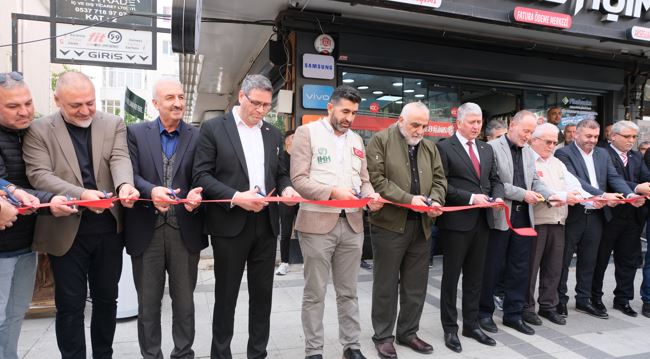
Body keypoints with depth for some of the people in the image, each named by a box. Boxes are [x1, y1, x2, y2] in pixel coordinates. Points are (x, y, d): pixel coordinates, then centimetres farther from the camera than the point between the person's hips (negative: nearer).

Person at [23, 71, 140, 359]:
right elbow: (39, 175, -11)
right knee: (70, 304, 8)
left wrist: (124, 185, -32)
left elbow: (120, 159, -10)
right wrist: (81, 194, -27)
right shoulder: (39, 130, -2)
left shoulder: (113, 125, 3)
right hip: (66, 231, -2)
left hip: (109, 228, 2)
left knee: (106, 298, 16)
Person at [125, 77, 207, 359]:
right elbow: (131, 174, -7)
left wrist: (197, 194, -24)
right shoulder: (136, 133, 3)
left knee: (184, 300, 13)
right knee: (148, 301, 13)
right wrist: (151, 190, -27)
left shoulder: (197, 136, 4)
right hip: (147, 229, 0)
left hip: (185, 230, 1)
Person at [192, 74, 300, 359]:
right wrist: (235, 197, -19)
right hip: (230, 224, -4)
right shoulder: (213, 128, -2)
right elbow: (201, 175, -7)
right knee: (226, 295, 9)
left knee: (262, 294, 13)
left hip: (266, 224, 4)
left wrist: (286, 188, -6)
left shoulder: (274, 134, 12)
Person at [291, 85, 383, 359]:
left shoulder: (357, 140, 15)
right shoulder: (307, 132, -2)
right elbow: (298, 179, -10)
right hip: (318, 223, -5)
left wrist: (371, 196, -6)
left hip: (352, 223, 5)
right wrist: (332, 192, -21)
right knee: (315, 293, 6)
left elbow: (363, 179, 16)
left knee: (348, 292, 15)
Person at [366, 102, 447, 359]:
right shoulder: (380, 140, -4)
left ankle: (408, 332, 29)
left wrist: (435, 201, -7)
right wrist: (408, 199, -19)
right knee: (386, 285, 5)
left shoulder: (430, 147, 14)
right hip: (390, 222, -5)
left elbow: (439, 179, 14)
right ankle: (383, 336, 21)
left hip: (421, 225, 6)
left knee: (416, 285, 12)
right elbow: (376, 179, -13)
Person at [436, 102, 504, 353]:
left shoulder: (487, 149, 14)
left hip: (482, 221, 6)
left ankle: (471, 324, 28)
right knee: (451, 277, 6)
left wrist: (498, 196, -5)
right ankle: (450, 329, 18)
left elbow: (495, 180, 15)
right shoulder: (444, 147, -7)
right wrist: (470, 198, -19)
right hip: (456, 221, -6)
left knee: (475, 277, 15)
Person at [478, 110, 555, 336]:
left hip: (523, 217, 7)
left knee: (519, 268, 12)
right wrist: (522, 194, -17)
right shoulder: (492, 148, -8)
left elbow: (534, 181, 15)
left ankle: (513, 314, 24)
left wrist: (549, 195, -4)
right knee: (491, 267, 4)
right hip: (499, 217, -7)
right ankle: (485, 312, 20)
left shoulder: (529, 152, 15)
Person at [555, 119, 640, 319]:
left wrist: (630, 195, -14)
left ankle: (584, 300, 28)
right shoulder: (564, 154, -9)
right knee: (563, 260, 5)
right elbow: (574, 181, -20)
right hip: (572, 215, -6)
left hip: (596, 215, 6)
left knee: (588, 261, 15)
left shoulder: (602, 154, 13)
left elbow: (615, 178, 4)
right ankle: (560, 300, 17)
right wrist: (603, 195, -28)